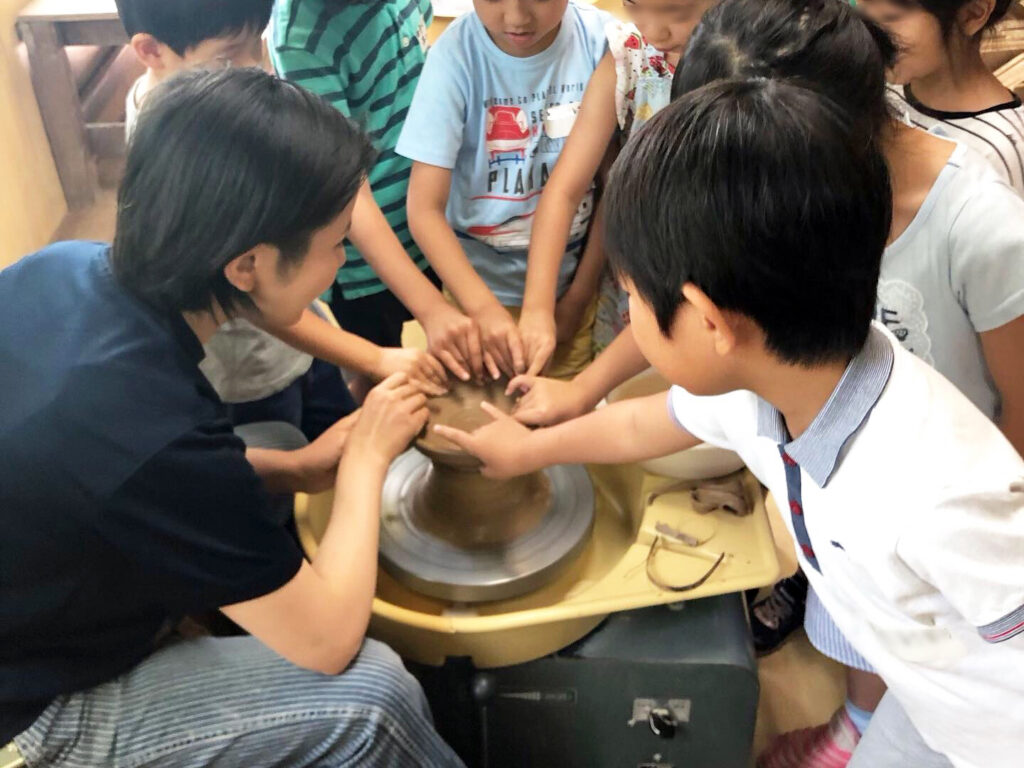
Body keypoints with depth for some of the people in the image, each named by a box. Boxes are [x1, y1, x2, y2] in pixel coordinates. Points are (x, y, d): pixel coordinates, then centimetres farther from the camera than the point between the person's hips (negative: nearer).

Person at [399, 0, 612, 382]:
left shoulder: (601, 38, -15)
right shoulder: (456, 53, -18)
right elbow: (425, 208, -18)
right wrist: (483, 308, -28)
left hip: (574, 285, 1)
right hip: (479, 288, -1)